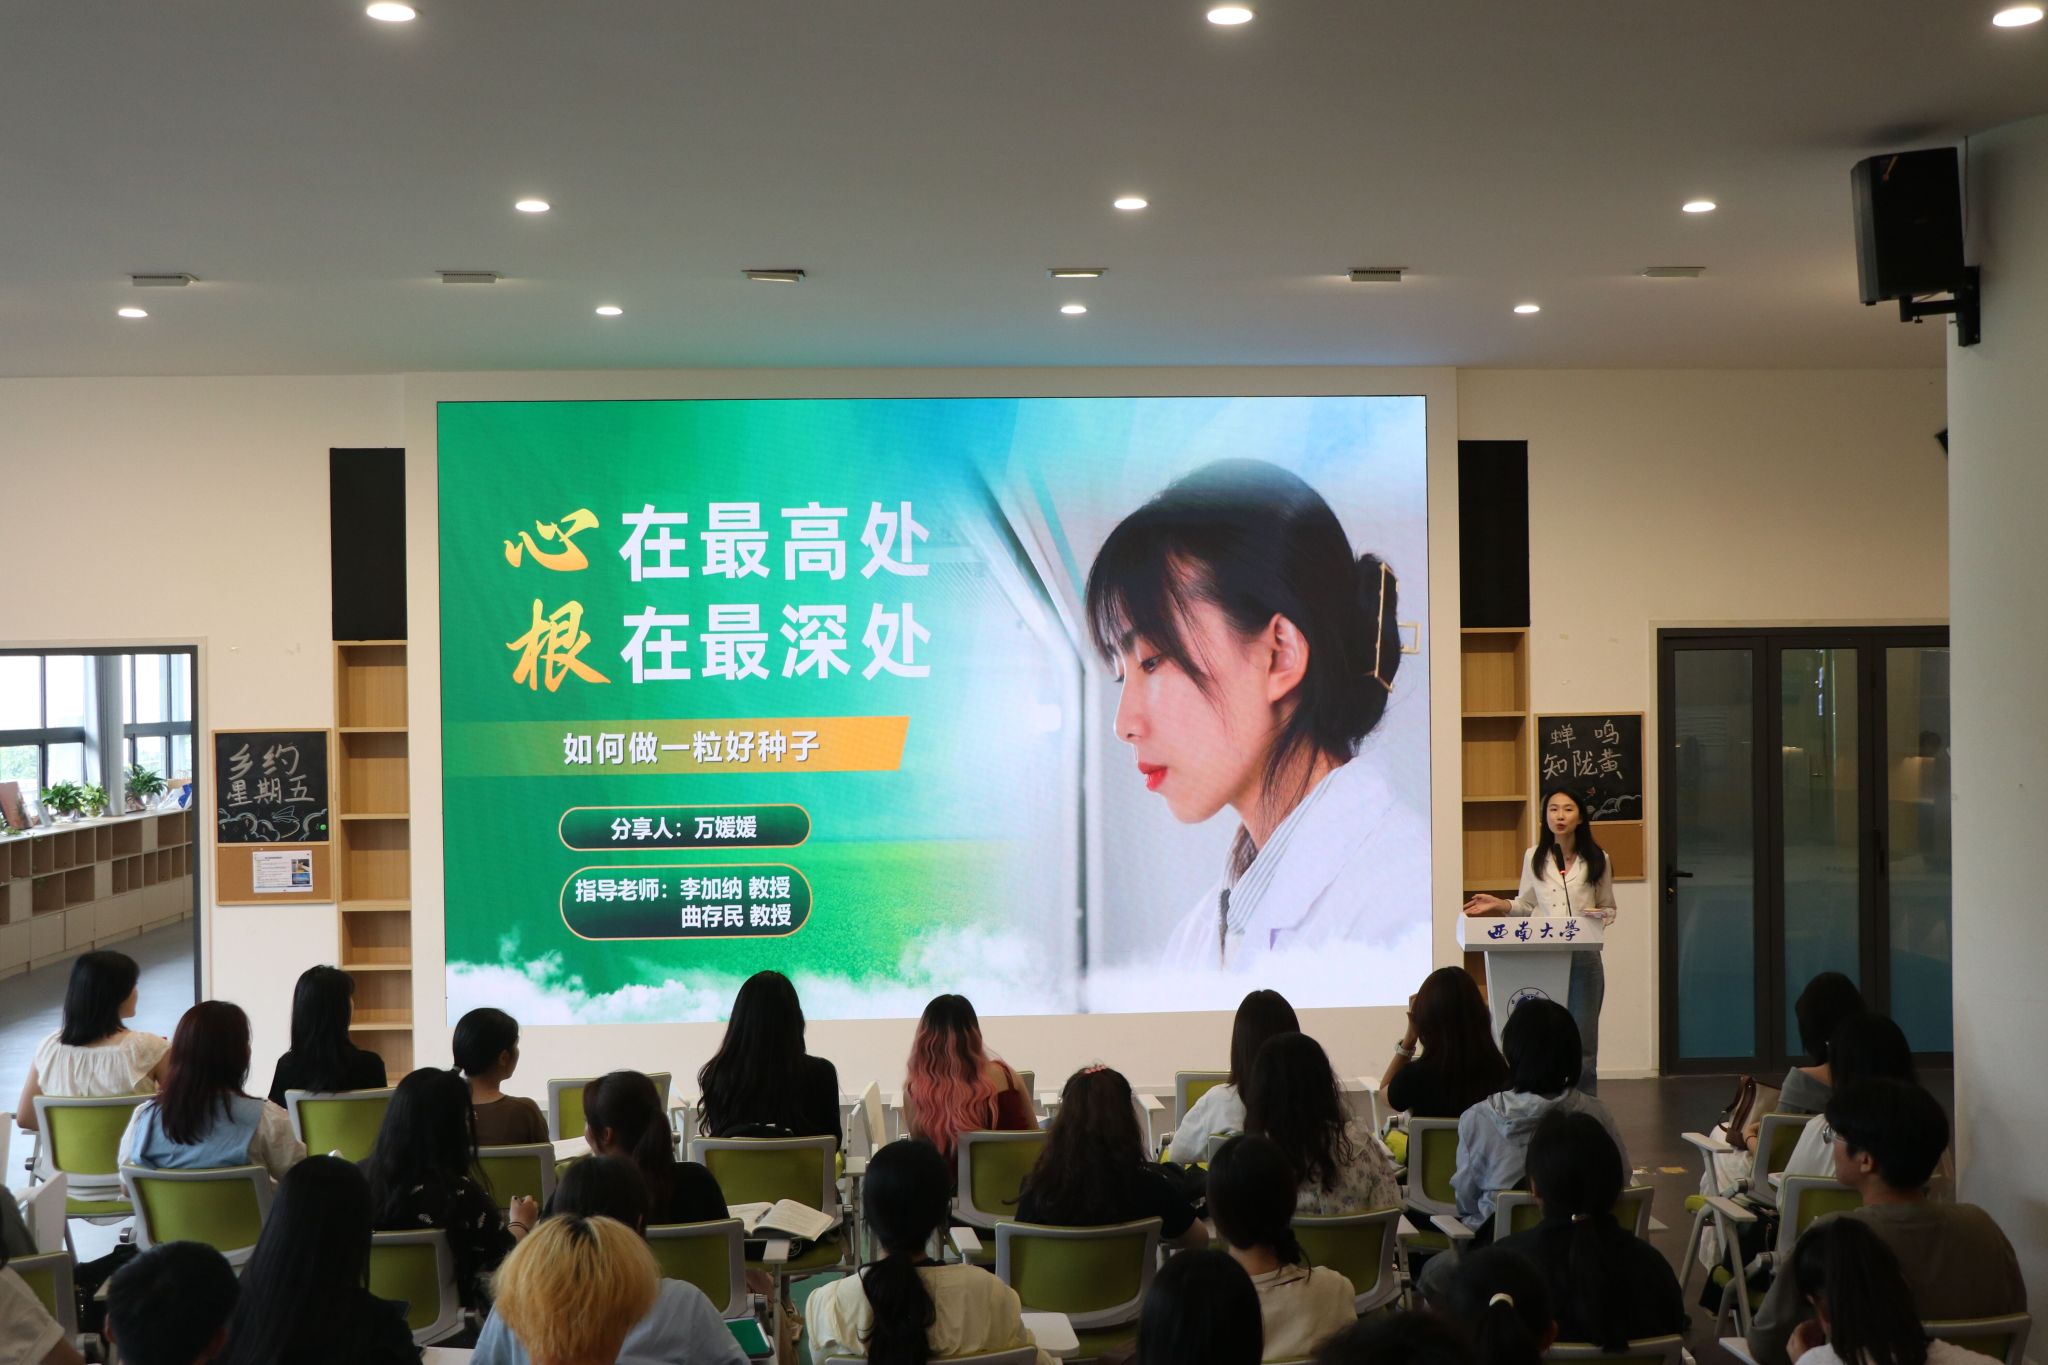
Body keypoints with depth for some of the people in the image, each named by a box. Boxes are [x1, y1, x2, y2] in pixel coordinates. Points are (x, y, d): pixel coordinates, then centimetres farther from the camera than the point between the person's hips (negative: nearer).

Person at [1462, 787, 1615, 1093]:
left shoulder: (1597, 859, 6)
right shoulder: (1534, 857, 9)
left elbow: (1608, 907, 14)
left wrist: (1603, 918, -8)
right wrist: (1498, 905, -1)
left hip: (1584, 956, -1)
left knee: (1583, 1042, 2)